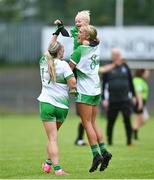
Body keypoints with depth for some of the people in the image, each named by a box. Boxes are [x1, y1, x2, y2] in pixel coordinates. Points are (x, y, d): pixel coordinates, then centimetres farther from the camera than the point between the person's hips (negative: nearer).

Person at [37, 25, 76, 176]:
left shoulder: (43, 62, 5)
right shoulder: (63, 65, -9)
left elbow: (50, 48, 24)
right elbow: (72, 83, -15)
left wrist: (56, 33, 33)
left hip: (46, 104, 2)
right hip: (62, 105, -2)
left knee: (52, 138, -3)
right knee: (53, 136, 19)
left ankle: (57, 168, -12)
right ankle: (49, 162, 23)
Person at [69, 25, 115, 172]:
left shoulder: (80, 50, -14)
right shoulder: (96, 49, 5)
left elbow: (69, 68, -12)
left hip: (84, 91, -7)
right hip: (96, 90, 7)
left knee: (87, 123, -3)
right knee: (93, 123, 12)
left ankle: (96, 155, -8)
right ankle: (104, 151, 6)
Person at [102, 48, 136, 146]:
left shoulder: (125, 67, 8)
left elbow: (130, 82, 15)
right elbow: (103, 85, 2)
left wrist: (134, 95, 13)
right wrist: (103, 99, -5)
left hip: (125, 100, 1)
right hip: (112, 101, -1)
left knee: (127, 120, -7)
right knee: (111, 122, 5)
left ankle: (129, 141, 0)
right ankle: (109, 141, 16)